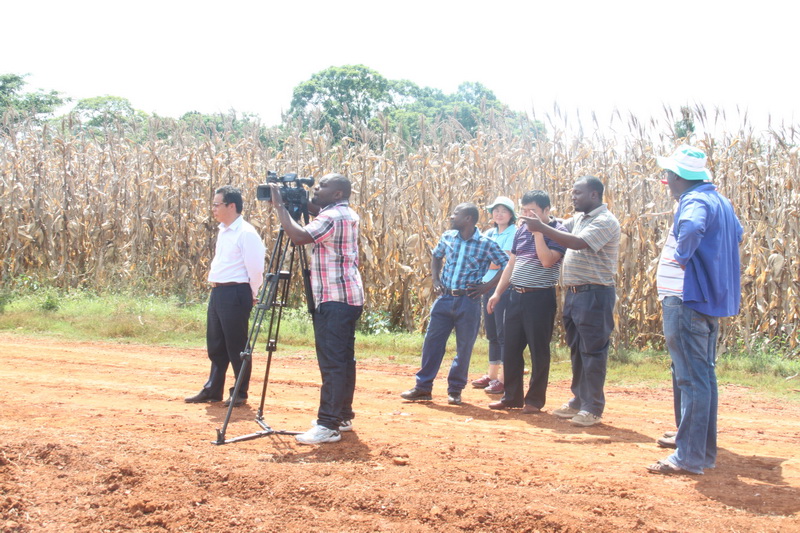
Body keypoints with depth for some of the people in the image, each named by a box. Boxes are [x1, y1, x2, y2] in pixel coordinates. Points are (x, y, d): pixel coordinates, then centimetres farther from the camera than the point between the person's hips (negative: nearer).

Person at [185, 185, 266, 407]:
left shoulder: (246, 233, -14)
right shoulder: (223, 231, 14)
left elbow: (255, 267, -15)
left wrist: (253, 294, -6)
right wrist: (214, 284, 19)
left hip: (235, 293, -9)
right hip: (217, 292, 9)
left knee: (236, 346, -1)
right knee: (215, 345, 15)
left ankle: (239, 393, 10)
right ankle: (212, 390, 24)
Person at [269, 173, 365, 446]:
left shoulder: (332, 216, -14)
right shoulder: (348, 215, 16)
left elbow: (300, 236, -26)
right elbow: (319, 211, 31)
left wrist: (280, 206, -15)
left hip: (334, 298, -11)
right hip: (349, 297, 11)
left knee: (332, 362, -12)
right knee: (343, 359, 14)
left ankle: (328, 425, -13)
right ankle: (343, 416, 21)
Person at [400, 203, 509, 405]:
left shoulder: (486, 244, -8)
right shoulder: (447, 237, 5)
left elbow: (508, 265, -7)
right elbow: (436, 256, 23)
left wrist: (487, 286, -10)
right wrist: (435, 279, 9)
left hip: (468, 301, -4)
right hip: (444, 298, 4)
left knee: (464, 347, 4)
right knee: (432, 341, 4)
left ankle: (455, 390, 17)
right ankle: (423, 387, 13)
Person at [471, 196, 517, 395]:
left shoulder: (513, 233, -7)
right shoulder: (489, 233, 14)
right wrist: (496, 261, -10)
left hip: (505, 287, -7)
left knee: (504, 333, -6)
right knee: (491, 333, 13)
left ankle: (505, 378, -3)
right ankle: (492, 375, 22)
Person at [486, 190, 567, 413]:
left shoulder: (557, 231, -8)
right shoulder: (522, 229, 12)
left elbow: (547, 260, -23)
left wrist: (538, 231, -21)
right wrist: (498, 292, 14)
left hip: (540, 298, -7)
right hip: (517, 295, 7)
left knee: (538, 350, 1)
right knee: (511, 348, 9)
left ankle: (535, 400, 11)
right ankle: (512, 396, 20)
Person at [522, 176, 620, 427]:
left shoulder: (605, 221, -12)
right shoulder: (579, 219, 17)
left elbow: (577, 243, -23)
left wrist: (542, 228, -22)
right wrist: (540, 225, -3)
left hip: (595, 294, -9)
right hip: (574, 293, 9)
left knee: (593, 351, -4)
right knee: (577, 350, 14)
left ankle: (593, 408, 3)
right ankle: (579, 401, 24)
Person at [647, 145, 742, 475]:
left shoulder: (695, 201, -16)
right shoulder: (719, 200, 15)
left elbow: (692, 227, -40)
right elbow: (737, 233, 33)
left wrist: (682, 258, -24)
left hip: (690, 300, -10)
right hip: (714, 299, 10)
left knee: (692, 379, -7)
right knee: (704, 377, 15)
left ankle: (689, 458, -2)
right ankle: (705, 451, 22)